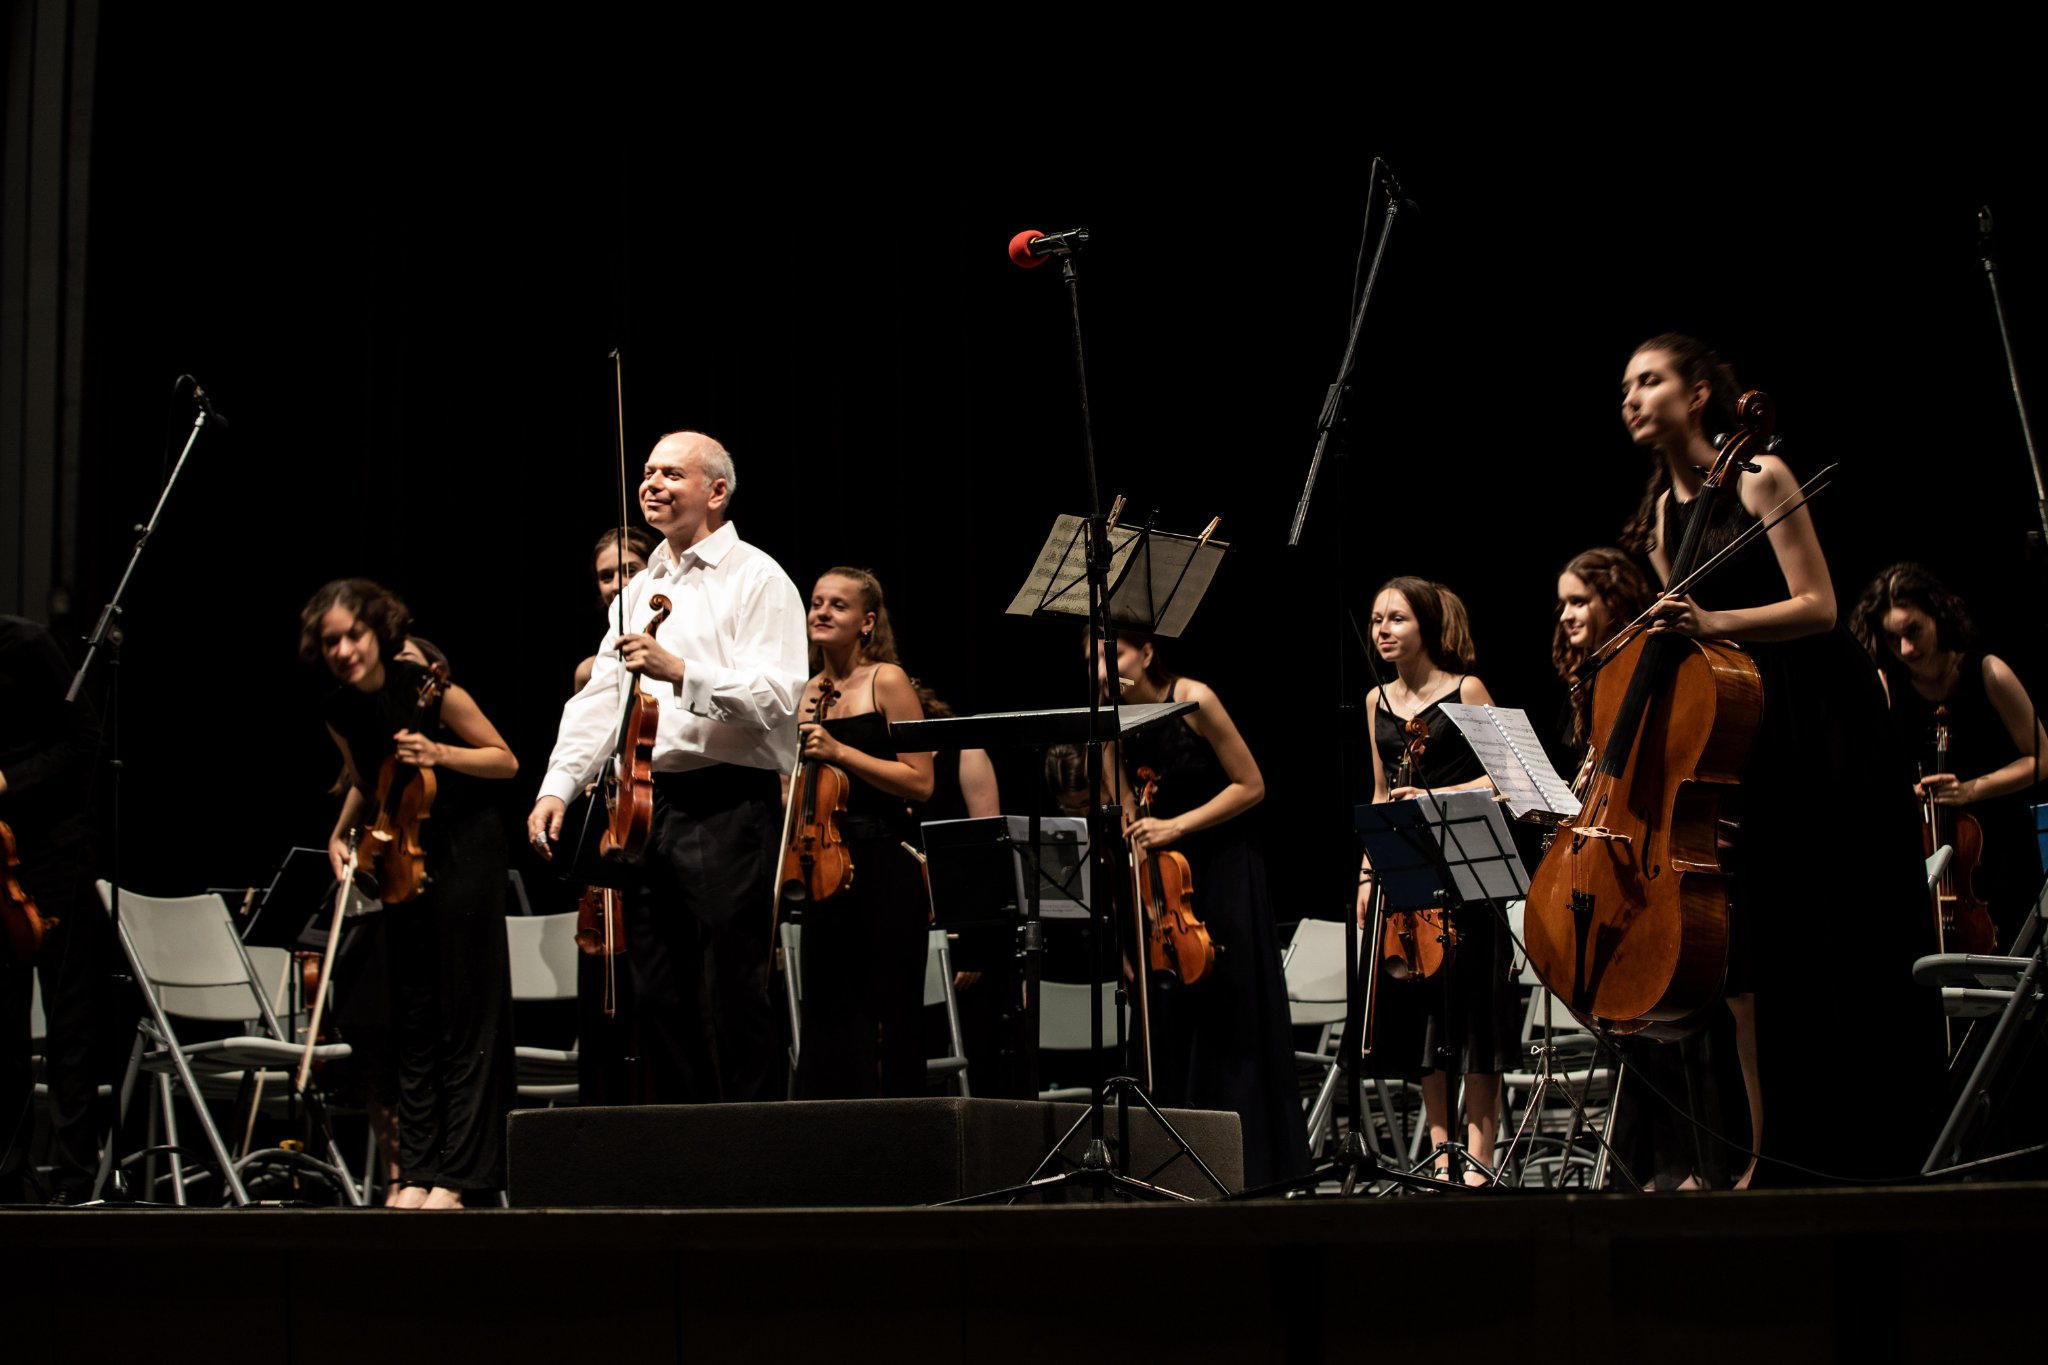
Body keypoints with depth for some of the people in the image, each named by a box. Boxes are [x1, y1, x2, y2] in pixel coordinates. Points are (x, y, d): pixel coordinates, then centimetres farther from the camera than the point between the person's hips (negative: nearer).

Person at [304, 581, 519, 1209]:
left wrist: (439, 753, -23)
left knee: (466, 1014, -5)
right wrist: (341, 833, 5)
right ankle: (416, 1170, 9)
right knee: (413, 1021, 6)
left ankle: (456, 1174, -4)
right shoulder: (341, 713, 0)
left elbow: (506, 761, -9)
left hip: (465, 854, -6)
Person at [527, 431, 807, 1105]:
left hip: (728, 812, -7)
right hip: (646, 806, 7)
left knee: (733, 998, -7)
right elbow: (599, 698, 16)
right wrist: (558, 785, 3)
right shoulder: (641, 590, 20)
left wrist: (679, 671, -25)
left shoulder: (757, 580, -3)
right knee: (659, 999, 8)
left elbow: (777, 698, -15)